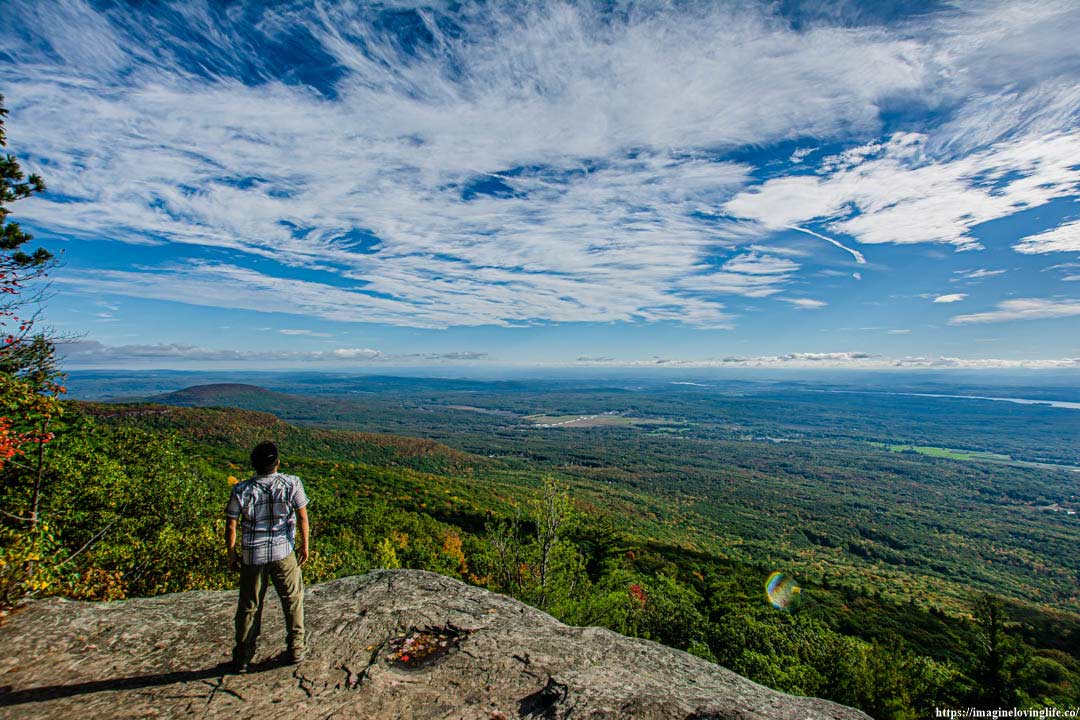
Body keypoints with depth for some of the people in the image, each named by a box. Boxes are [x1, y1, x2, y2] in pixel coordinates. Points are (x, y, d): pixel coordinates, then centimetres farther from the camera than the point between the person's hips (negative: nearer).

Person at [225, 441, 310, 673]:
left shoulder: (241, 490, -9)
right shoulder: (291, 483, -11)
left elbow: (230, 526, -4)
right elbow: (303, 517, -6)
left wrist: (232, 553, 11)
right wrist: (304, 545, 6)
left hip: (252, 554, 1)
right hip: (283, 551, -1)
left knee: (249, 605, 17)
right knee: (292, 598, 16)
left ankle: (242, 657, 27)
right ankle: (296, 649, 25)